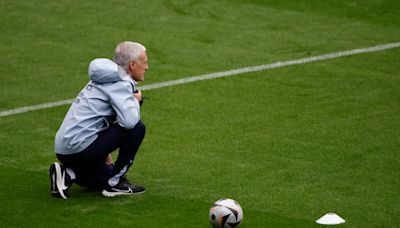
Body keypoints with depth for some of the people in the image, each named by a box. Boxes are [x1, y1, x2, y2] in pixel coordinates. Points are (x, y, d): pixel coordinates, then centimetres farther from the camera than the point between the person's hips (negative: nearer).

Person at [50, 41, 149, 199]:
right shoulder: (120, 84, -12)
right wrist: (136, 100, -5)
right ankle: (116, 183, -2)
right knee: (137, 128, -10)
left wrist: (104, 152, 28)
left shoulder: (107, 79, 18)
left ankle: (68, 174, 8)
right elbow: (129, 121, -27)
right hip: (81, 146, -10)